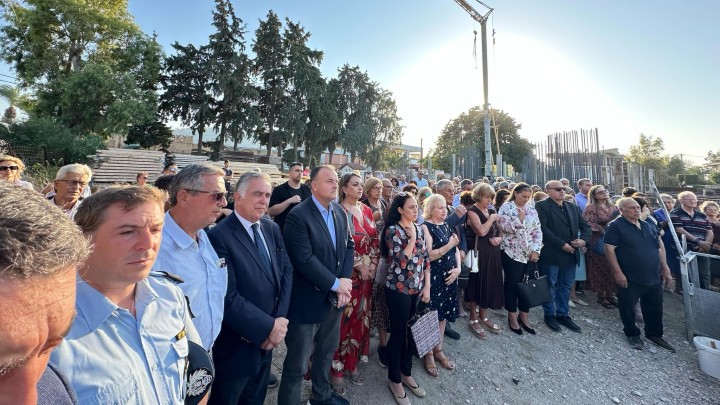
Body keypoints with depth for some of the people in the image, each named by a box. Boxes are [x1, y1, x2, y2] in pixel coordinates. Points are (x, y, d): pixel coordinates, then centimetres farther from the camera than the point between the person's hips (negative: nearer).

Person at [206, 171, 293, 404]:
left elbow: (286, 271, -1)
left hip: (268, 339, 6)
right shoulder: (219, 236, -22)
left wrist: (280, 319, -11)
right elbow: (228, 298, -25)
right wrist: (269, 326, -19)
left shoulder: (272, 229, -1)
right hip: (237, 345, -6)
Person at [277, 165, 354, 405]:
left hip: (335, 298, 7)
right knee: (297, 365, 12)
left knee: (327, 353, 27)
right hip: (308, 301, -7)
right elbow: (304, 259, -24)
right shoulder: (298, 215, -19)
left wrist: (345, 282, -8)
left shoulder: (339, 212, 3)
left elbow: (349, 246, 4)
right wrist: (335, 284, -18)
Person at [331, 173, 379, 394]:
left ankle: (352, 363, 35)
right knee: (344, 321, 5)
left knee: (360, 319, 16)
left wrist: (372, 264, -2)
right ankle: (337, 369, 24)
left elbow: (375, 240, 8)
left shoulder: (366, 210, 7)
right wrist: (359, 265, -14)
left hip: (368, 274, 6)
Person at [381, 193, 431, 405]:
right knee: (398, 334, 7)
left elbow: (425, 258, 8)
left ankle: (407, 373, 39)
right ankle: (395, 380, 28)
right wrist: (412, 238, -18)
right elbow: (402, 261, -22)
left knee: (412, 332, 17)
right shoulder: (392, 230, -14)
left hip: (417, 289, 6)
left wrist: (427, 286, 5)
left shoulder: (418, 229, 6)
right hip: (399, 290, -6)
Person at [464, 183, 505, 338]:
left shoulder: (491, 211, 12)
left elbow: (500, 232, 15)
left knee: (490, 284, 12)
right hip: (478, 253, -7)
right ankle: (473, 319, 18)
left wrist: (499, 239, -6)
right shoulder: (472, 211, -9)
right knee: (477, 283, 2)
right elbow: (481, 231, -23)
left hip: (493, 253, 7)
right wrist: (492, 218, -10)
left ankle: (483, 317, 28)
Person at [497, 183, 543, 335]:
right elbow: (504, 227, -12)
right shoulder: (506, 207, -4)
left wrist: (536, 250, -3)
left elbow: (538, 231, 6)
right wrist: (519, 219, -20)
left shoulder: (532, 210, 10)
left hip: (530, 254, 5)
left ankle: (524, 316, 25)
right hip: (512, 253, -5)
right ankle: (512, 316, 19)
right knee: (512, 284, 4)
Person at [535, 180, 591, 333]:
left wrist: (584, 239, -6)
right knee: (550, 286, 7)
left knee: (566, 286, 16)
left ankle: (563, 314, 30)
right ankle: (549, 314, 22)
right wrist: (562, 244, -19)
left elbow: (585, 225, 14)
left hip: (571, 254, 7)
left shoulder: (573, 207, 15)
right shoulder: (542, 206, -9)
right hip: (551, 254, -6)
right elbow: (543, 228, -17)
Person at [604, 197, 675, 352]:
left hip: (654, 277, 6)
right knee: (628, 308, 6)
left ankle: (655, 334, 35)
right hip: (630, 279, -6)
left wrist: (665, 269, 11)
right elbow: (609, 249, -17)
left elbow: (659, 247, 17)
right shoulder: (615, 226, -12)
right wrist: (618, 273, -20)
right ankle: (632, 334, 24)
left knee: (655, 308, 17)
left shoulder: (647, 225, 10)